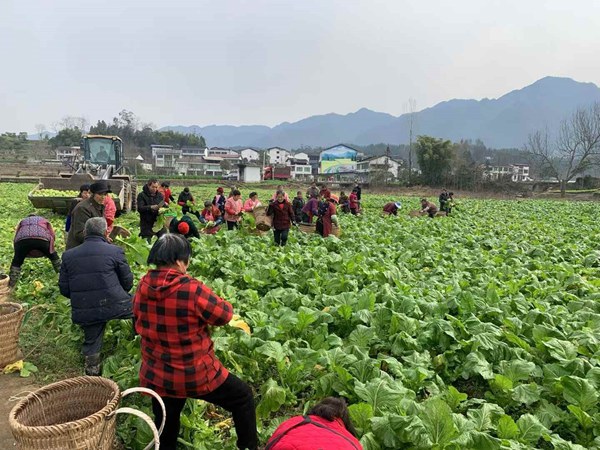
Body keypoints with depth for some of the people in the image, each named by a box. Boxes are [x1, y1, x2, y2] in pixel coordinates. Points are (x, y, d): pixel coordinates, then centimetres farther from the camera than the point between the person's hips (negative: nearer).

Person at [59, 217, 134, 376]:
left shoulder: (68, 255, 4)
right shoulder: (115, 251, -8)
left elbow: (64, 289, 7)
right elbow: (127, 282, -1)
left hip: (83, 313, 4)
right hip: (113, 306, -4)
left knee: (91, 345, 20)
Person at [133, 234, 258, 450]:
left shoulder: (142, 288, -6)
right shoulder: (192, 289, -25)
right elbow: (225, 314, -12)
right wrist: (201, 313, 6)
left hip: (157, 378, 6)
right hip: (196, 375, -6)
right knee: (243, 397, 17)